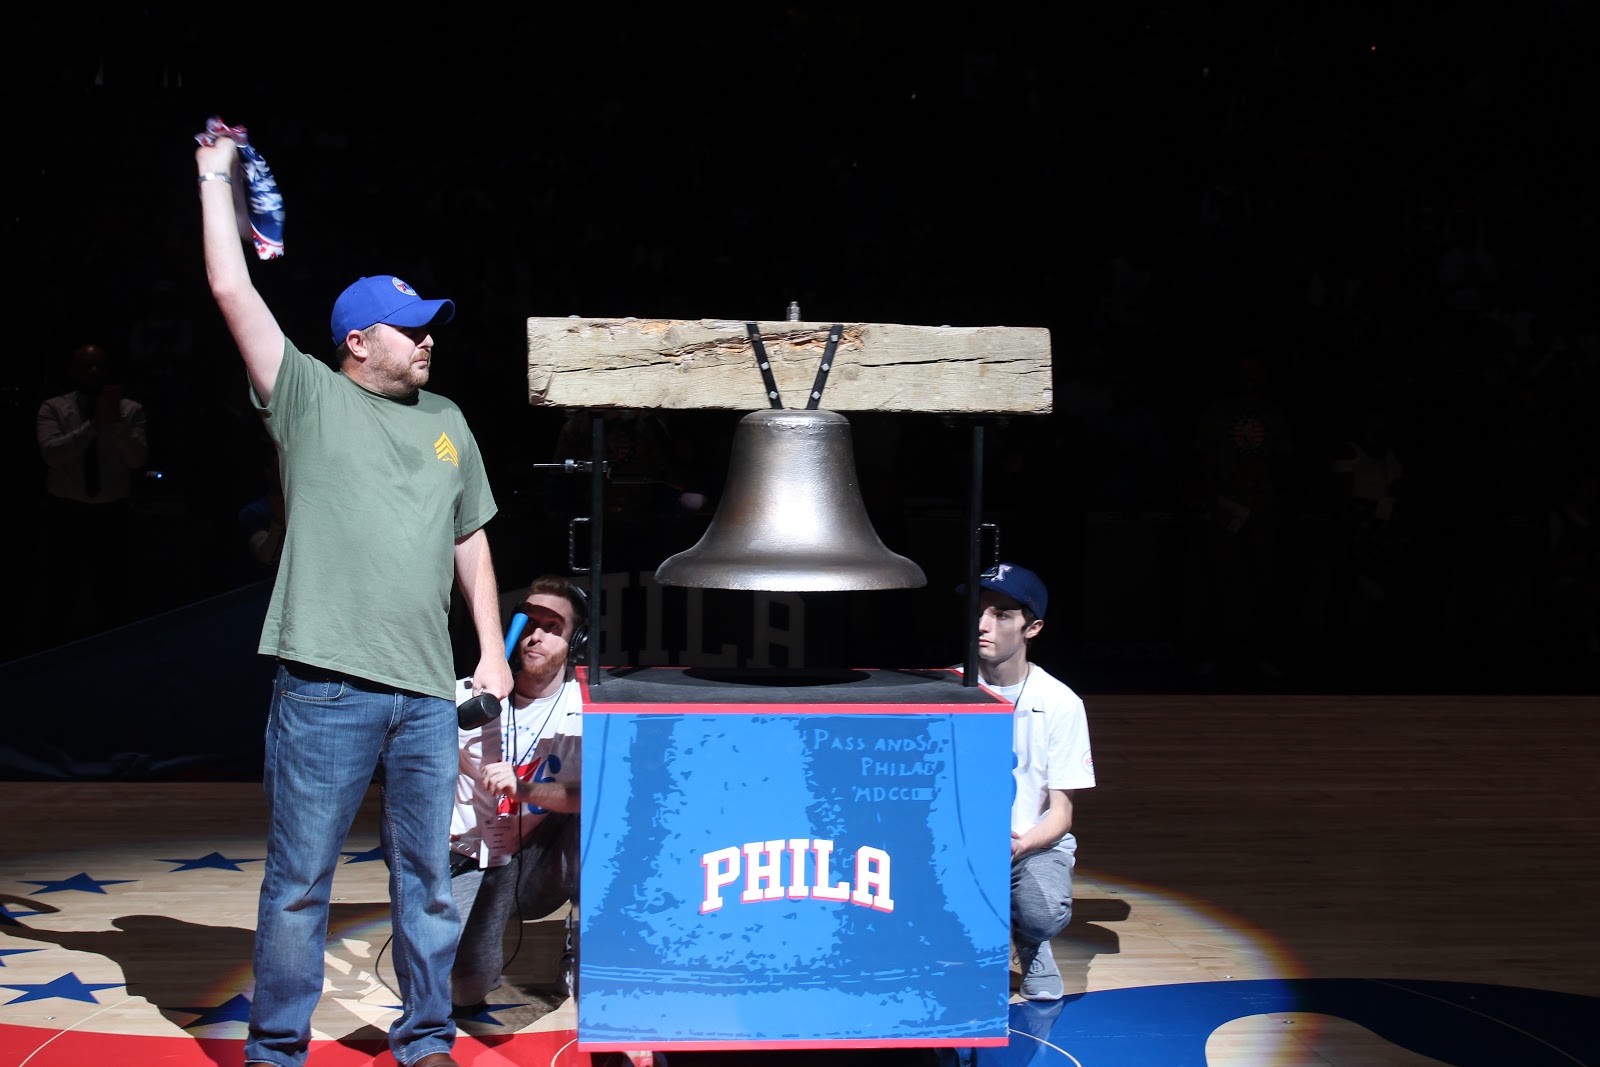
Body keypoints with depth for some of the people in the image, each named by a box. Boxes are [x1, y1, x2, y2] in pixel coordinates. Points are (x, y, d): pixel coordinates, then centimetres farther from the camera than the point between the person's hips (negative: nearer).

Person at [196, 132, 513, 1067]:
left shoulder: (447, 421, 18)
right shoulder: (309, 396, 4)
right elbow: (233, 289, -2)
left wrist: (493, 648, 16)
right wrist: (218, 179, 2)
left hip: (428, 691, 4)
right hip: (326, 685, -4)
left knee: (430, 877, 9)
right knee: (299, 877, 1)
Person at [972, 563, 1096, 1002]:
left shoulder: (1061, 703, -6)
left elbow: (1061, 813, -6)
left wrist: (1020, 845, -27)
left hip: (1035, 842, -1)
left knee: (1046, 914, -31)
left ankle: (1031, 949, 8)